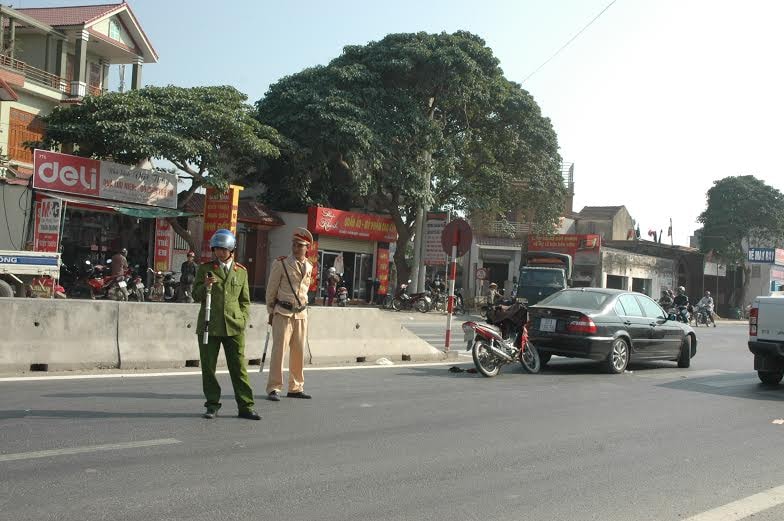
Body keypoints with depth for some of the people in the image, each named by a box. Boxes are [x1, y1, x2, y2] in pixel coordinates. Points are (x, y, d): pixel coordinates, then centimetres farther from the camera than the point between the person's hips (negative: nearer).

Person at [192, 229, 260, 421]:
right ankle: (212, 405, 16)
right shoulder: (205, 269, 6)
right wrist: (205, 286, -15)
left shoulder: (241, 271, 11)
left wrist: (243, 320, 3)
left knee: (239, 367, -1)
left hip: (234, 326, 0)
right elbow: (196, 296, 5)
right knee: (208, 367, 4)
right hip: (209, 325, 0)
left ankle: (245, 406, 5)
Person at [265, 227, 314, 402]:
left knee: (299, 352, 9)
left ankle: (296, 388, 19)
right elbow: (271, 289, 1)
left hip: (301, 314, 5)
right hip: (283, 313, -5)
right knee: (279, 349, -7)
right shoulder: (281, 263, -4)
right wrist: (271, 312, 2)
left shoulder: (309, 267, 10)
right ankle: (274, 389, -1)